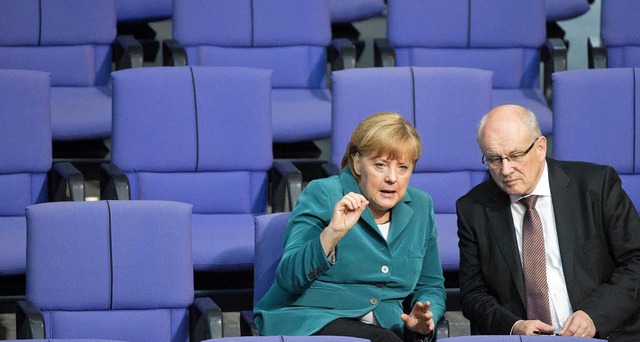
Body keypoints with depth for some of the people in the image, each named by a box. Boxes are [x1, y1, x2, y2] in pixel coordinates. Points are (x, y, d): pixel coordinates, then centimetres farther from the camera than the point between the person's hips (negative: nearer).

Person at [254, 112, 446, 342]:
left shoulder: (420, 206, 11)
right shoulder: (321, 195, -5)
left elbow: (431, 286, 22)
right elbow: (288, 279, -15)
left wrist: (425, 318, -1)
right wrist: (332, 233, -29)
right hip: (309, 321, -5)